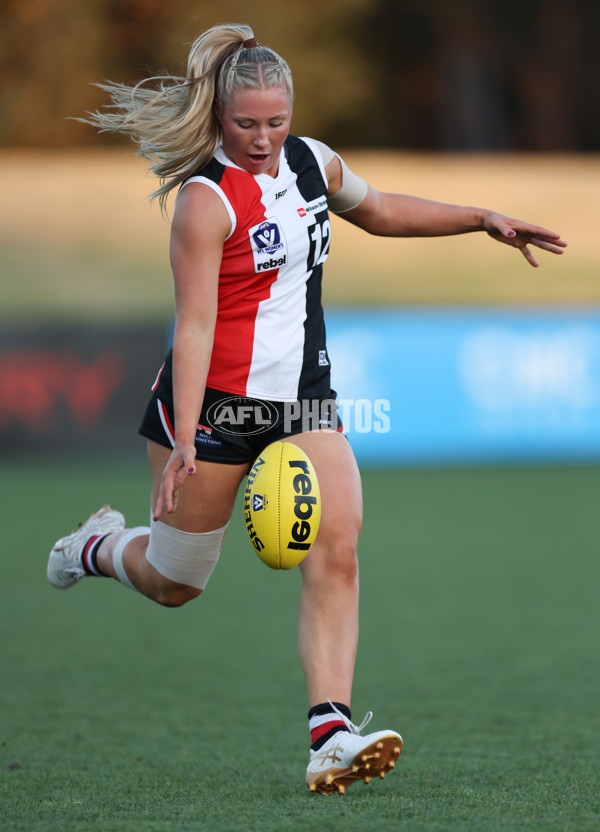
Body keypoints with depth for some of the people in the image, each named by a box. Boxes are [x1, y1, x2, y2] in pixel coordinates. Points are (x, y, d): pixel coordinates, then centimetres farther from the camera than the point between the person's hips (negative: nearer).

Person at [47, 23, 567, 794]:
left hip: (303, 401, 5)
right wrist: (184, 440, -31)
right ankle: (98, 545, 43)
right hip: (214, 404, -5)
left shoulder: (310, 159, 4)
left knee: (335, 554, -15)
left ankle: (331, 732, -20)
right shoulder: (206, 198, -18)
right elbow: (194, 325, -23)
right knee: (174, 584, 8)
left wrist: (484, 219, 21)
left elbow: (379, 211, 25)